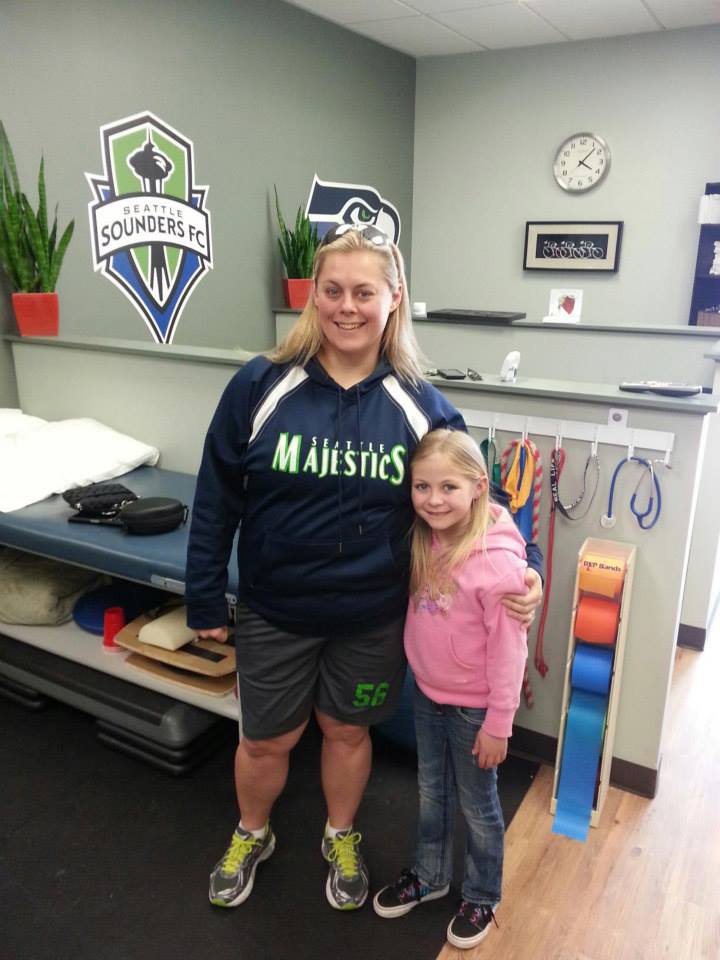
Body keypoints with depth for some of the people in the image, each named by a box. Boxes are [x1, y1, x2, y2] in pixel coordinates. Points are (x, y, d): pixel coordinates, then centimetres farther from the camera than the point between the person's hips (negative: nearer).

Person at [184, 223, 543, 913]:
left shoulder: (422, 406, -7)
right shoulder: (261, 387, -12)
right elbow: (216, 500, -6)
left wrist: (522, 567, -10)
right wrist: (204, 598, -3)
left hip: (372, 619, 1)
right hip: (273, 612, 0)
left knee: (347, 730, 21)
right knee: (266, 738, 18)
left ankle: (341, 838, 50)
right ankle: (251, 836, 50)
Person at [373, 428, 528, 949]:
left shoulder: (498, 559, -28)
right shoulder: (423, 541, -8)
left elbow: (509, 648, -21)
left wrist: (498, 723, -15)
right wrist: (422, 676, 3)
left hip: (473, 707, -6)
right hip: (427, 694, 6)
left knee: (477, 804, 17)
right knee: (431, 793, 25)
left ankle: (481, 897, 42)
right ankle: (429, 875, 49)